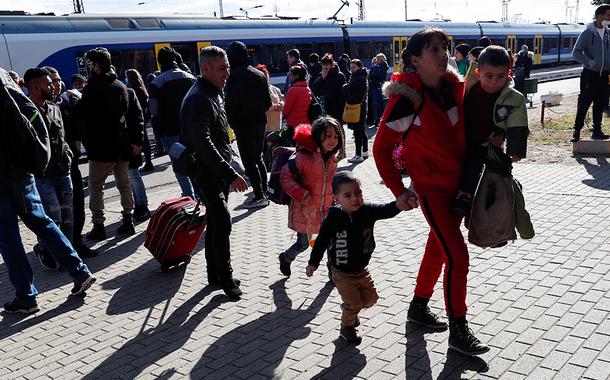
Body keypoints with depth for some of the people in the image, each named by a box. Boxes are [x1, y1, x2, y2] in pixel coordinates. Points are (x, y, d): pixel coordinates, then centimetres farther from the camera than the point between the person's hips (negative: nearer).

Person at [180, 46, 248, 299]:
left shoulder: (214, 94, 15)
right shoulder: (198, 99, -19)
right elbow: (203, 144, -27)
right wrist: (231, 174, -29)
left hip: (219, 170, 10)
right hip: (205, 171, -10)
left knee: (216, 223, 14)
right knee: (222, 221, -13)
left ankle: (215, 275, 25)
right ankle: (225, 278, -2)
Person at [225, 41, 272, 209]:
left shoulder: (234, 77, -15)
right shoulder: (260, 74, 7)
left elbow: (230, 103, -16)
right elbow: (268, 102, 10)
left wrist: (231, 121, -2)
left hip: (243, 124, -7)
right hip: (260, 122, 7)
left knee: (249, 161, -1)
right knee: (258, 158, 18)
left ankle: (259, 196, -2)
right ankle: (264, 192, 22)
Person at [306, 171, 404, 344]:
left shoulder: (367, 210, -15)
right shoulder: (333, 218, -23)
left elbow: (387, 210, -26)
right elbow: (321, 241, -12)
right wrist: (313, 263, -5)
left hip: (361, 269, 5)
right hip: (342, 273, -4)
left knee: (371, 298, 15)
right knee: (354, 303, 1)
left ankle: (349, 309, 44)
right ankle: (347, 327, 31)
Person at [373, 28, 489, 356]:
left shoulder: (453, 86, -2)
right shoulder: (406, 99, -20)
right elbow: (381, 148, -13)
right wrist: (399, 192, -13)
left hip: (459, 182, 7)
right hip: (431, 188, -7)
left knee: (438, 248, 18)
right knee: (458, 257, -7)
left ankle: (419, 307, 38)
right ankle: (458, 332, 9)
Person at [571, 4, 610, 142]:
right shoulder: (587, 33, -7)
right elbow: (576, 53, -8)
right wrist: (590, 62, -17)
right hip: (590, 75, -5)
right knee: (584, 104, -3)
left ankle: (597, 131, 18)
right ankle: (577, 132, 5)